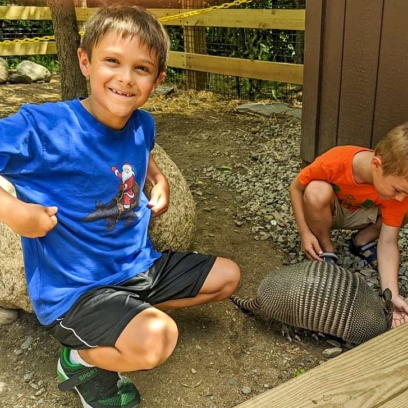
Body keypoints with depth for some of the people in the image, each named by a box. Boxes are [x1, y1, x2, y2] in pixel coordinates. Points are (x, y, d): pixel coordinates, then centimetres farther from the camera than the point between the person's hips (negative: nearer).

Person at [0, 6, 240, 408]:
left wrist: (160, 181, 5)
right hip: (73, 288, -7)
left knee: (227, 276, 15)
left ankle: (128, 318, 12)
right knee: (156, 339, -32)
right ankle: (80, 358, 1)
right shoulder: (41, 126, -23)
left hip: (139, 265, 8)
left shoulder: (142, 125, -3)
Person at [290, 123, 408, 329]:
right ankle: (327, 250, -11)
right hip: (325, 212, -2)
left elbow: (388, 243, -26)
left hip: (359, 215, 2)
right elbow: (296, 187, -19)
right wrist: (305, 232, -27)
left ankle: (362, 241, 3)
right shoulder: (336, 162, -37)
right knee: (316, 191, -38)